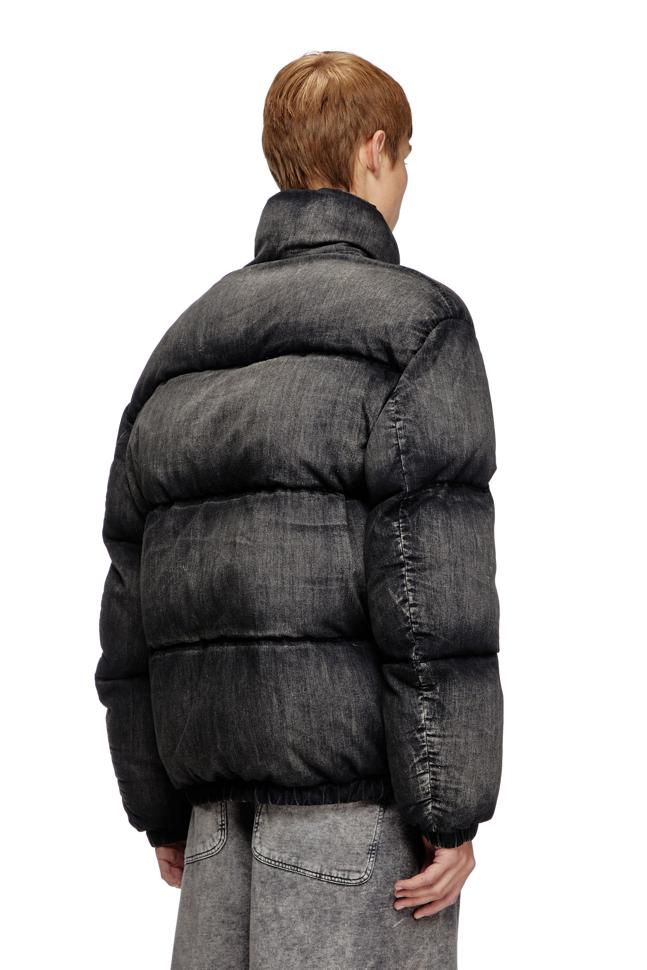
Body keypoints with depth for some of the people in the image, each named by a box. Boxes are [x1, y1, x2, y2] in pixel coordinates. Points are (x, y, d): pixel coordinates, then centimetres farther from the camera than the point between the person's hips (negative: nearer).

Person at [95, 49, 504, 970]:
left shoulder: (184, 351, 16)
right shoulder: (415, 320, -4)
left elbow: (132, 591, 14)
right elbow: (431, 581, -14)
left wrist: (161, 807, 18)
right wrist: (451, 813, -12)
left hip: (222, 793, 7)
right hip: (361, 790, -6)